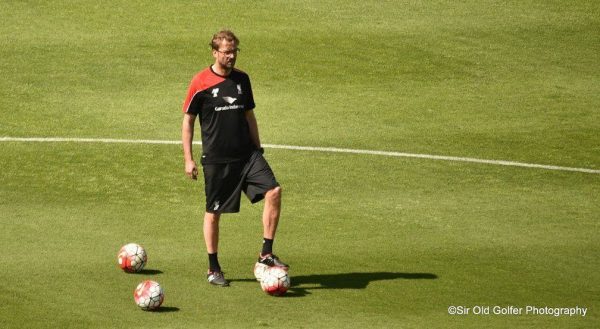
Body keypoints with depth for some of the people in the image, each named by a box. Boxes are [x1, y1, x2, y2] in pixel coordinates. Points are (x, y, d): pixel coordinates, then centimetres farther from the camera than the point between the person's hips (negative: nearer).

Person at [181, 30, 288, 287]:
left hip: (247, 154, 4)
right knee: (214, 212, 4)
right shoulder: (200, 83, -6)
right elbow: (188, 121, 0)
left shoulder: (242, 79, 8)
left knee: (274, 191, -15)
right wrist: (188, 159, -4)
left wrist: (257, 148, 18)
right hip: (216, 159, -4)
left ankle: (266, 255, -9)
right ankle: (213, 269, 18)